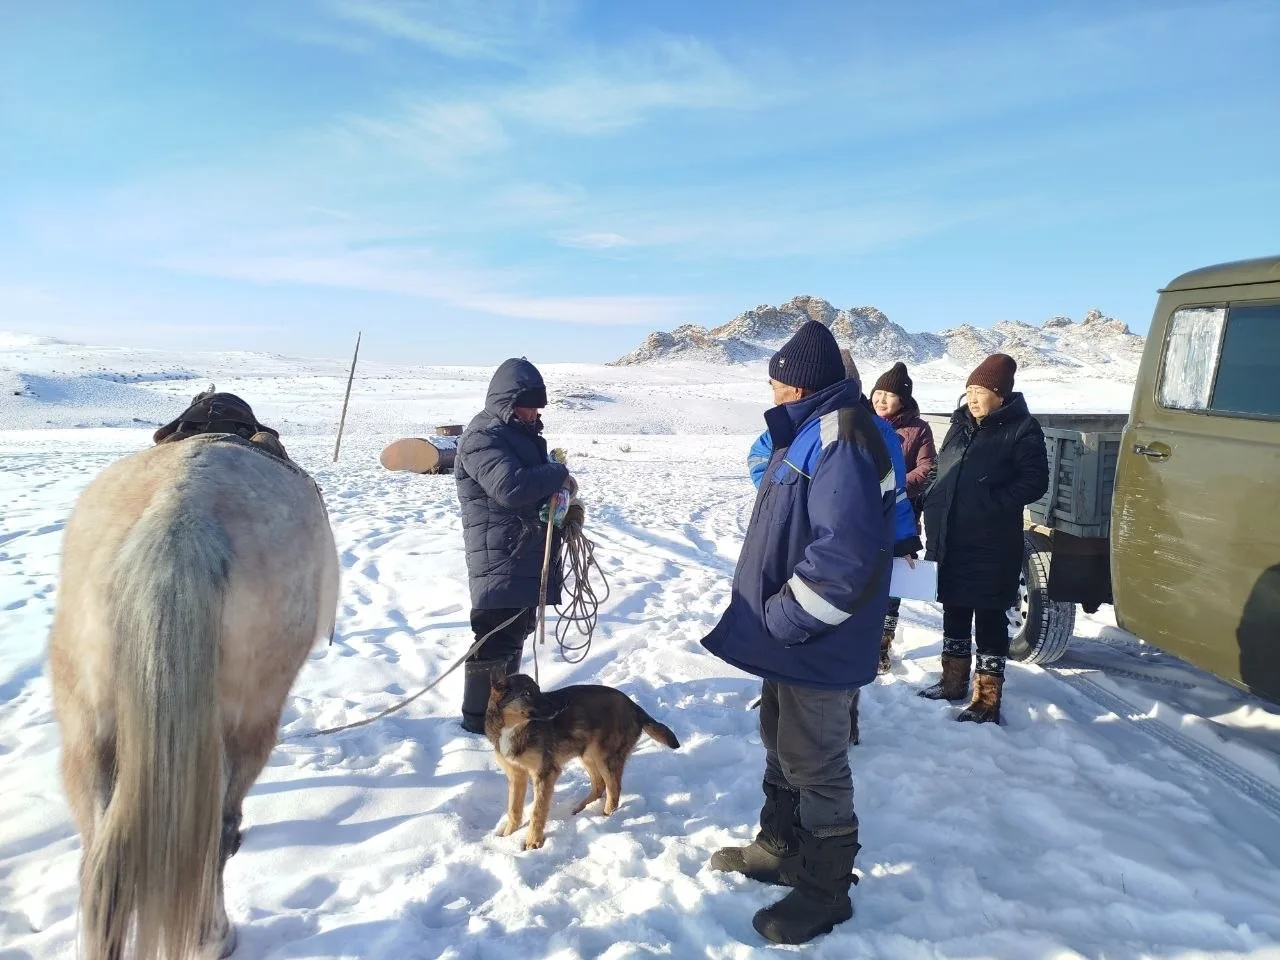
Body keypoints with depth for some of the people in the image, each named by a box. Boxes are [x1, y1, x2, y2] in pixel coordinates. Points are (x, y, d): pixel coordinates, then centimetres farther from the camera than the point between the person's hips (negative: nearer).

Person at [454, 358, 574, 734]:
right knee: (496, 638, -6)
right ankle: (479, 717, 6)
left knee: (517, 631, 19)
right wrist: (559, 475, -16)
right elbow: (510, 486, -30)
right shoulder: (482, 438, -15)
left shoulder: (522, 432, 17)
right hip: (500, 560, -10)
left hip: (526, 554, 10)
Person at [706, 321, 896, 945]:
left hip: (816, 639, -10)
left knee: (813, 762, 4)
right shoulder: (811, 432, 11)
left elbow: (845, 553, -32)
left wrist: (783, 618, -22)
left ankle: (825, 888, 22)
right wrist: (773, 615, 14)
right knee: (781, 742, 22)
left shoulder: (840, 437, -22)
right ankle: (780, 848, 40)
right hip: (788, 632, 10)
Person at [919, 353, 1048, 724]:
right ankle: (954, 681, 33)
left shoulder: (1021, 429, -8)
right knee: (954, 610, 17)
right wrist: (934, 509, 8)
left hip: (992, 545, -7)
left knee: (990, 617, 1)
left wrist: (990, 504, -20)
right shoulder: (961, 425, 12)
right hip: (951, 541, 7)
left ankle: (987, 700, 10)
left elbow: (1034, 482, -13)